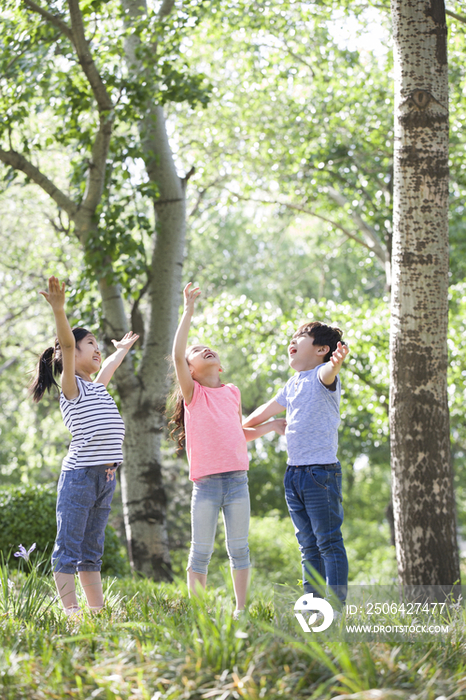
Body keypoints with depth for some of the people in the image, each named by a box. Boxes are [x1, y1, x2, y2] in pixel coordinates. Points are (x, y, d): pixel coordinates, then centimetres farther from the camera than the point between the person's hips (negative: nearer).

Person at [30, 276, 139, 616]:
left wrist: (122, 350, 60)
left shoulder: (98, 386, 20)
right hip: (80, 474, -8)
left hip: (106, 477, 8)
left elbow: (109, 366, 43)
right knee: (69, 548, -5)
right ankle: (71, 610, -7)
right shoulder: (71, 387, -2)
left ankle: (98, 610, 12)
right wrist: (59, 310, -32)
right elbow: (67, 346, -18)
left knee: (92, 551, 10)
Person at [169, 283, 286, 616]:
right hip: (206, 482, -3)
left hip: (237, 479, 3)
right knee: (201, 551, 1)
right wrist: (189, 310, -10)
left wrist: (270, 426, 15)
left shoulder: (232, 392, 16)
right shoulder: (192, 392, 4)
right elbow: (177, 354, -11)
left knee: (239, 548, 5)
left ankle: (241, 609, 13)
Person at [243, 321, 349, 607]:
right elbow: (263, 414, 33)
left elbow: (327, 373, -33)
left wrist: (337, 363, -55)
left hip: (322, 471, -8)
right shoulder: (293, 384, 18)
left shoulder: (322, 375, -6)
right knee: (308, 544, 10)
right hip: (294, 473, 8)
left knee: (329, 542, -8)